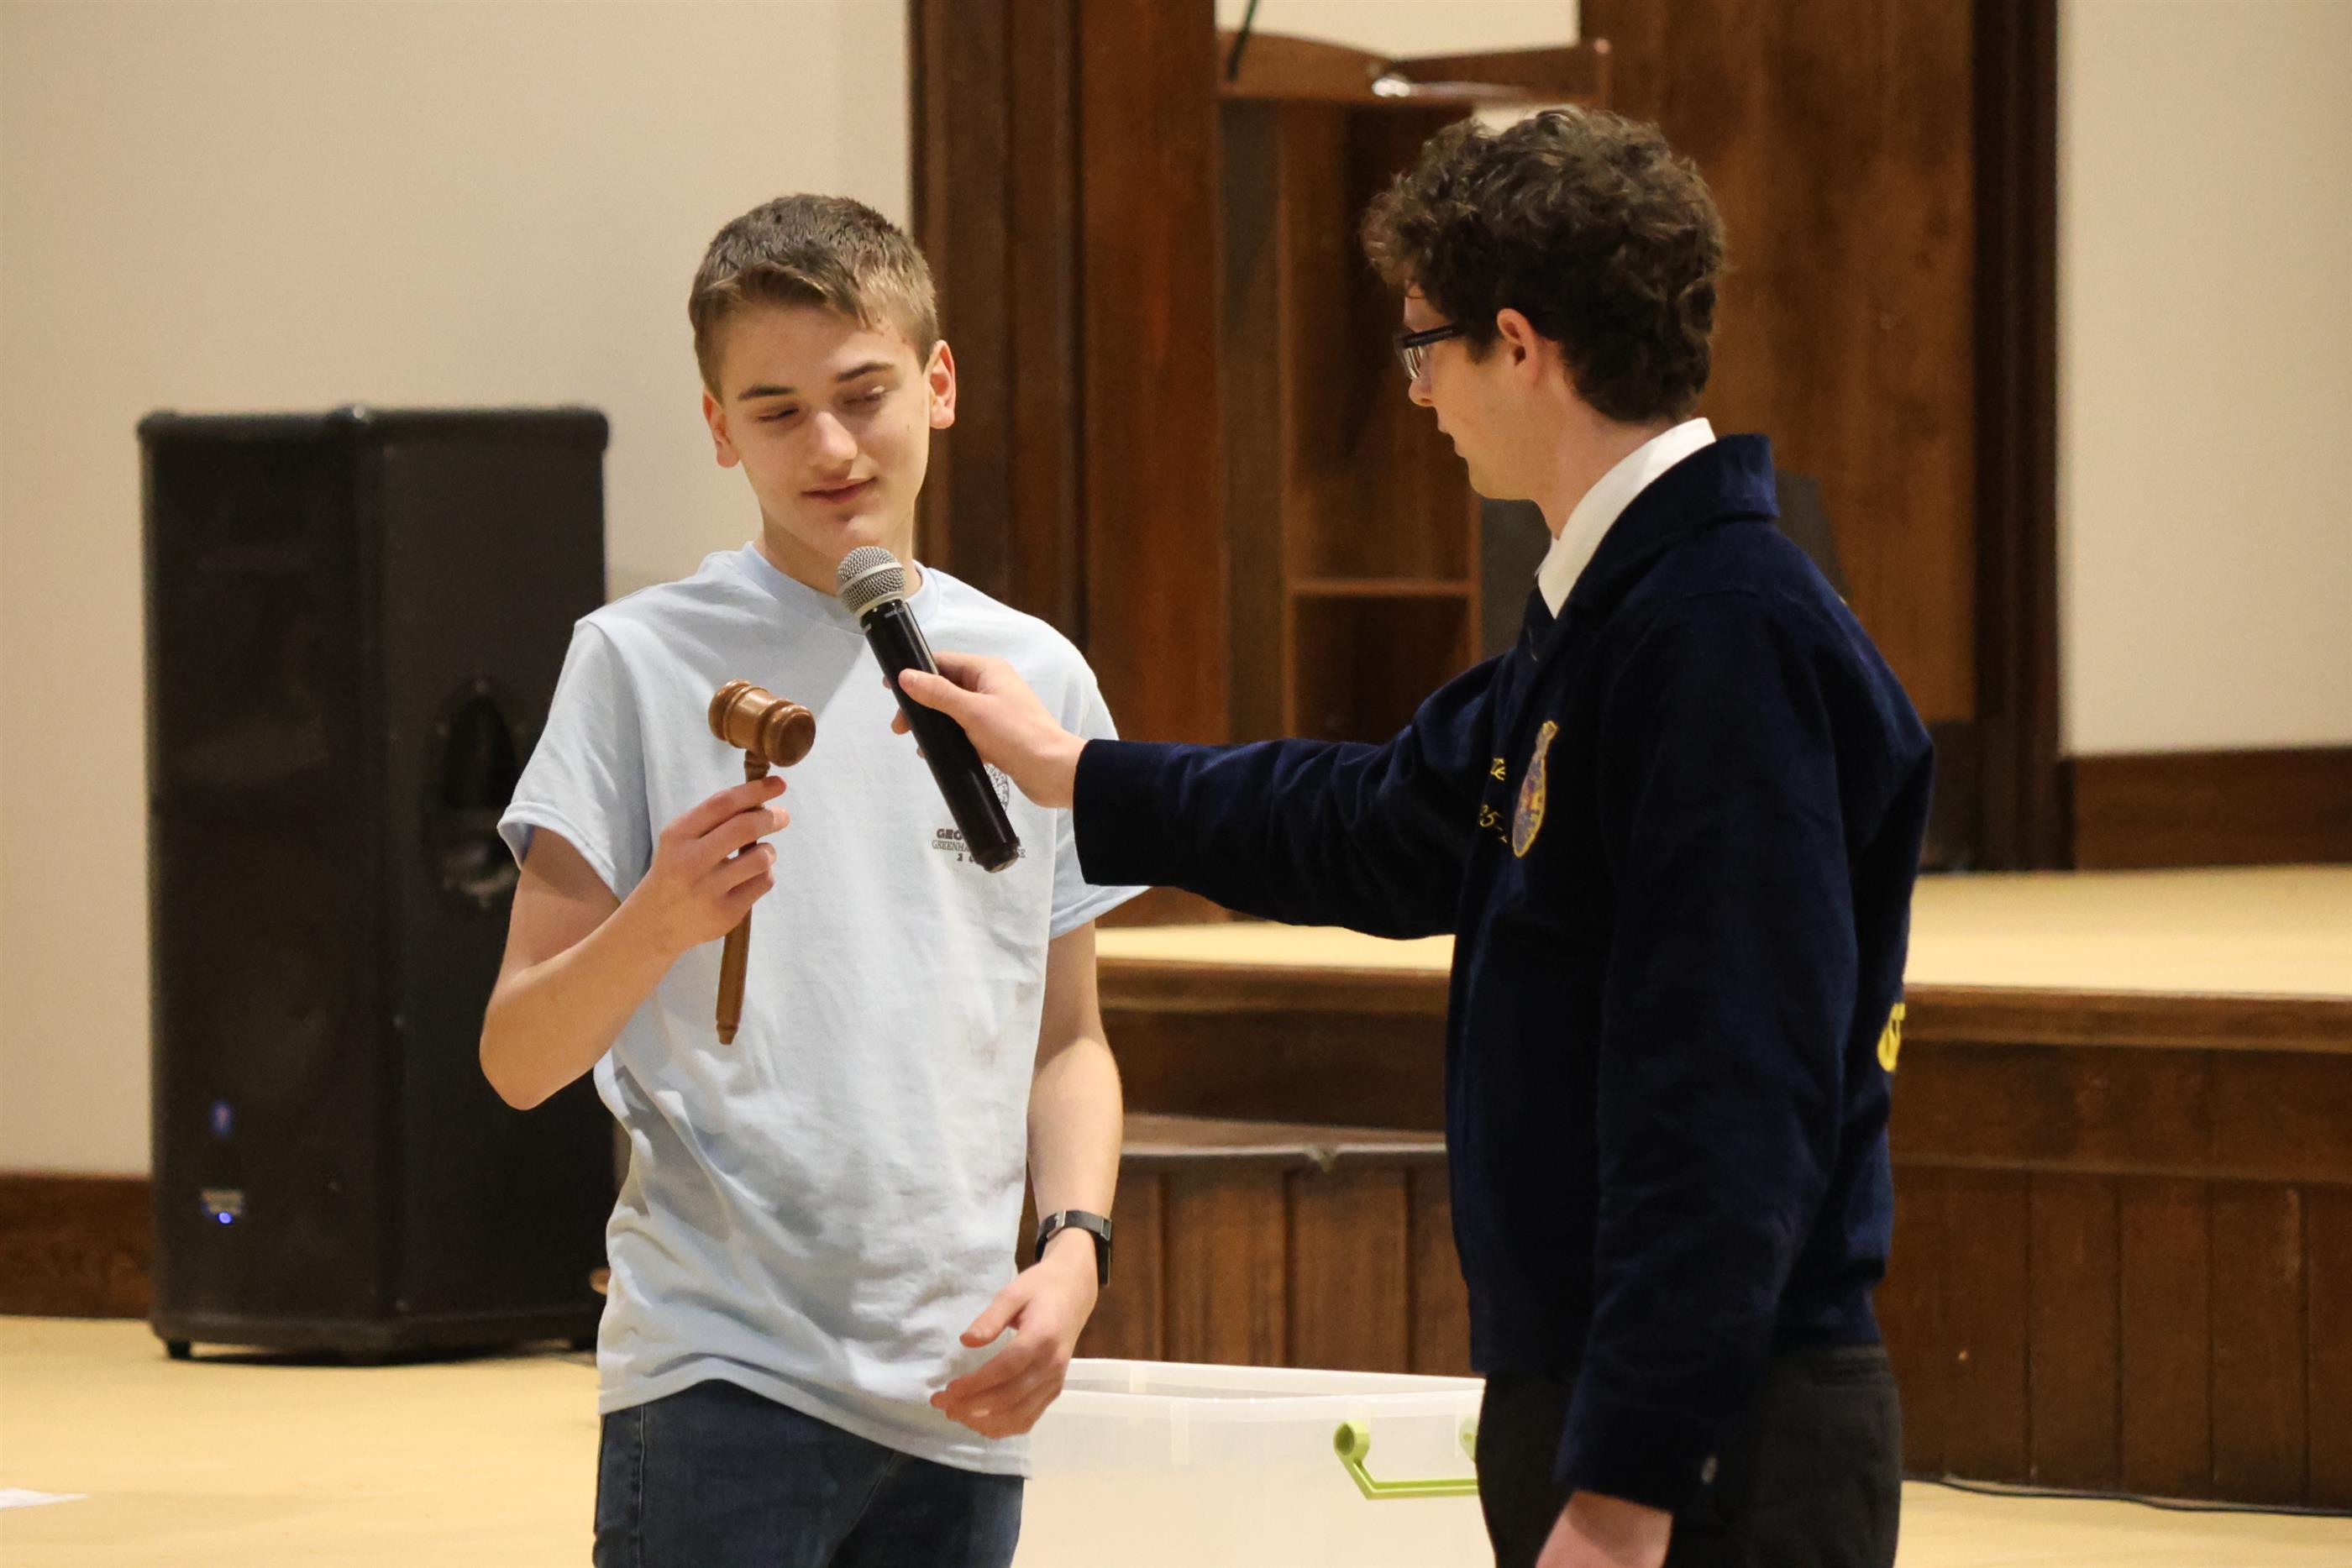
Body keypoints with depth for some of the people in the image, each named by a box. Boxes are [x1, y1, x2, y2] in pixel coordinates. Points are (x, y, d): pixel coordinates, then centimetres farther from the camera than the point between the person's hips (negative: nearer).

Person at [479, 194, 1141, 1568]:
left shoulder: (1036, 679, 11)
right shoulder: (642, 661, 0)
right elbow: (519, 1061, -3)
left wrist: (1076, 1249, 1)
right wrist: (658, 921, -22)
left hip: (957, 1401, 4)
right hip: (717, 1378, -4)